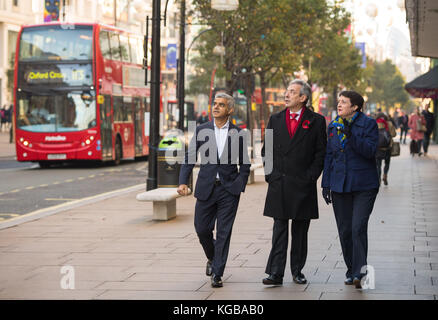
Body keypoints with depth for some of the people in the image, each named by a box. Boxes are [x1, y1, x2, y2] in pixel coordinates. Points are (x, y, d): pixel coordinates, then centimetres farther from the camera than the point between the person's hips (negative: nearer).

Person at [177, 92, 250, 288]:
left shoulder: (238, 134, 2)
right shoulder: (201, 130, 4)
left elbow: (244, 164, 8)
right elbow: (189, 158, 4)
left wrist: (239, 187, -3)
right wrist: (183, 182, -7)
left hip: (229, 191, -2)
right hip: (206, 189, 2)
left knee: (223, 233, -2)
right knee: (202, 229, 6)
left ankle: (217, 274, 4)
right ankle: (212, 258, 35)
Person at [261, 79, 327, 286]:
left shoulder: (316, 121, 2)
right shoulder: (275, 120, 10)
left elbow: (321, 152, 1)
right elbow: (267, 150, 13)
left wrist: (311, 176, -7)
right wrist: (270, 174, 3)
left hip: (303, 185, -1)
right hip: (279, 184, 2)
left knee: (300, 230, 7)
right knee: (279, 230, -2)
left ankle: (297, 270, 17)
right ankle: (275, 274, -5)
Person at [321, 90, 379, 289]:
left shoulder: (368, 124, -4)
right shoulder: (333, 126, 11)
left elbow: (370, 150, -15)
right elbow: (329, 155, 14)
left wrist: (350, 134, -25)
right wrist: (326, 184, 12)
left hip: (363, 185, -5)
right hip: (340, 186, 5)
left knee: (358, 228, -14)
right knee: (344, 230, 6)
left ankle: (359, 273, -12)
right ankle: (351, 271, 18)